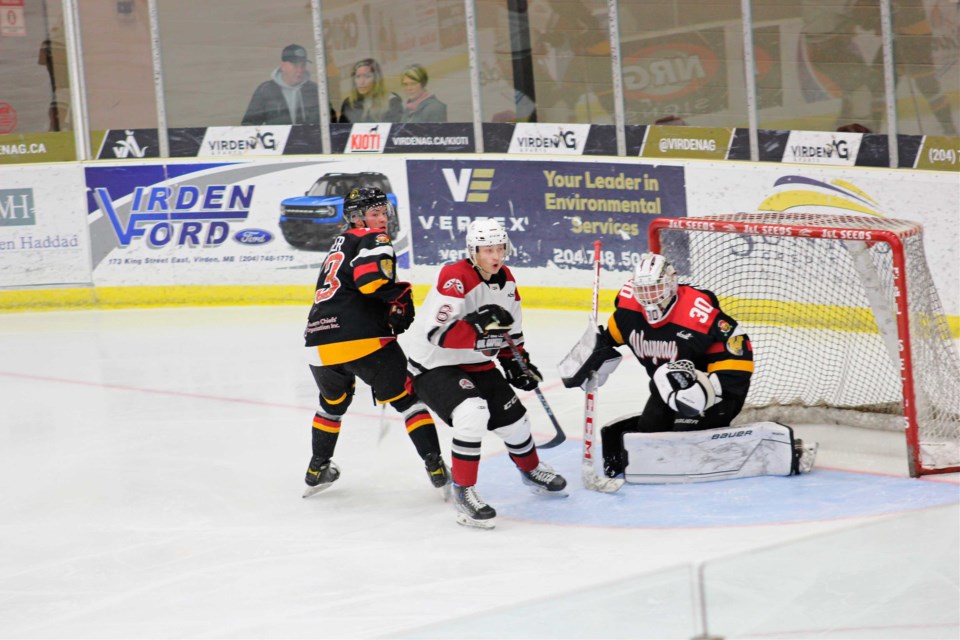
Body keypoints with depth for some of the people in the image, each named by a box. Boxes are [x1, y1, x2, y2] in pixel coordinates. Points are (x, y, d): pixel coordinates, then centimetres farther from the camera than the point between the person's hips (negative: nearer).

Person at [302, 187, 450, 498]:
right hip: (363, 340, -7)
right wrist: (400, 298, -4)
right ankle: (436, 468, -2)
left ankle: (317, 471, 38)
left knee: (333, 402, 32)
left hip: (320, 343, 7)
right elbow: (371, 277, -19)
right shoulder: (373, 239, 1)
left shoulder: (339, 244, 28)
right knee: (407, 399, 5)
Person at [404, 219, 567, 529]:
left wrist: (516, 362, 7)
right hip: (435, 365, -8)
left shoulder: (506, 279, 1)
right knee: (473, 413, -31)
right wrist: (478, 327, -41)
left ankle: (531, 469, 47)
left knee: (513, 417, 14)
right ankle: (463, 491, -20)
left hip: (478, 364, 8)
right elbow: (439, 333, -34)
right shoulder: (455, 278, -26)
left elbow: (510, 328, 16)